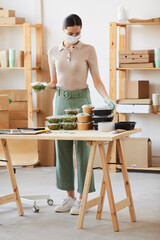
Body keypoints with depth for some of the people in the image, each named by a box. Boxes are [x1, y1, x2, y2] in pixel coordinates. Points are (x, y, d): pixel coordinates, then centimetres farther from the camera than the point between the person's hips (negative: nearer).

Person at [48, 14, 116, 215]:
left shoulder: (88, 50, -3)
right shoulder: (54, 52, 7)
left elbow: (97, 80, -4)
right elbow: (54, 82, 13)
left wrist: (106, 98, -20)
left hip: (81, 99, -4)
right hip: (61, 100, 4)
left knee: (82, 148, -4)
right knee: (62, 149, 5)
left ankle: (82, 198, 4)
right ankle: (70, 197, 14)